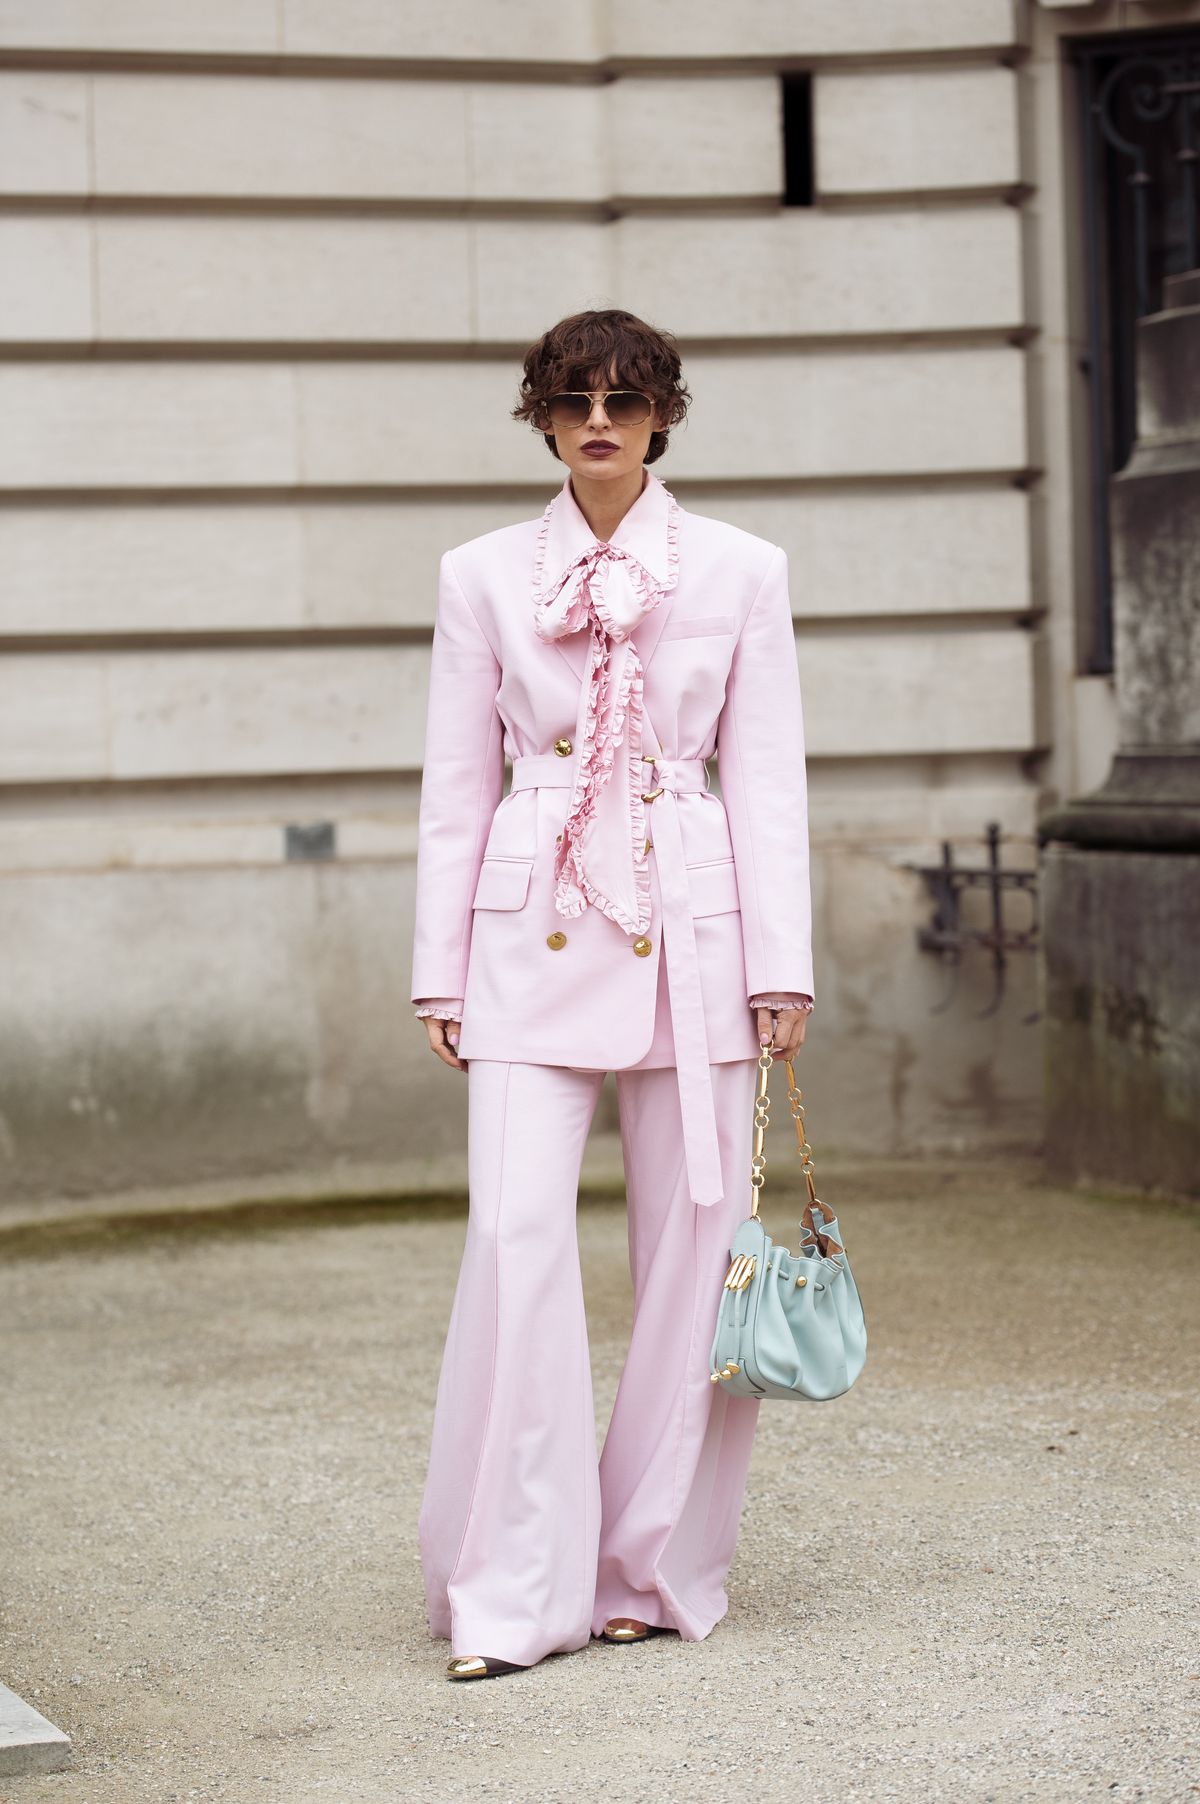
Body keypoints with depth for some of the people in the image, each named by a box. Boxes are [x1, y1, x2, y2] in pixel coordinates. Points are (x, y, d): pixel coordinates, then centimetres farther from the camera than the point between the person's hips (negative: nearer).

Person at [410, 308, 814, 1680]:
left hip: (688, 927, 0)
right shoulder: (483, 576, 6)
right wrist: (441, 971, 4)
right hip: (531, 935, 0)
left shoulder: (741, 572, 5)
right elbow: (455, 784, 8)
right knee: (514, 1235, -11)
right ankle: (510, 1592, -5)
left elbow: (767, 779, 4)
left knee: (691, 1245, 3)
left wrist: (782, 965, -2)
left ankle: (657, 1567, 16)